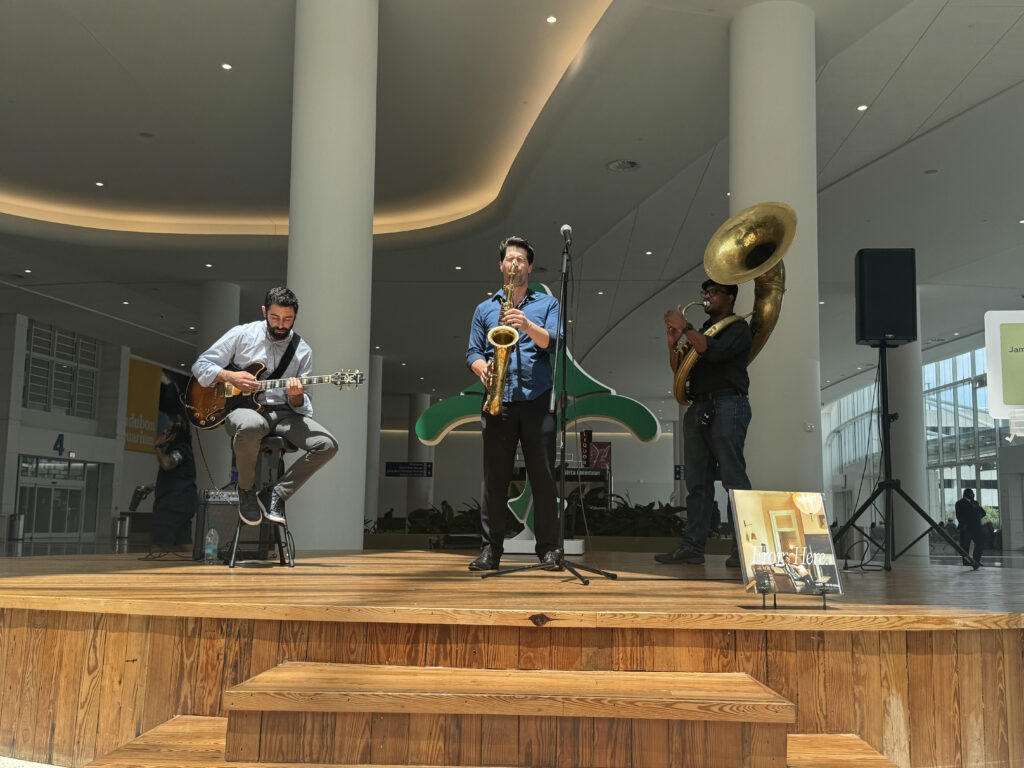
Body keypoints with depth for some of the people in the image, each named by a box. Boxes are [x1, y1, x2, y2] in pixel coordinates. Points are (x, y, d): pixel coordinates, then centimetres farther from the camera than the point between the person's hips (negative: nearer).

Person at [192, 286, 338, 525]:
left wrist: (296, 397, -17)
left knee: (327, 445, -21)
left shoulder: (302, 351, 9)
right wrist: (230, 376, -12)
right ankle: (246, 490, -11)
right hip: (242, 407, -3)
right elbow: (200, 365, 7)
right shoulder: (242, 334, 4)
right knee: (250, 426, -41)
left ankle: (276, 495, -5)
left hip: (283, 412, 3)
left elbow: (301, 406, 8)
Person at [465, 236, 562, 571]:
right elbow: (473, 352, 13)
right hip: (498, 401, 2)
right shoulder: (485, 309, 18)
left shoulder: (547, 303, 13)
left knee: (543, 477, -1)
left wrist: (528, 325, -20)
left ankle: (548, 548, 8)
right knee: (495, 477, 2)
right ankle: (491, 549, 9)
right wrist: (483, 370, -8)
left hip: (537, 400, -1)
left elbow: (552, 342, -3)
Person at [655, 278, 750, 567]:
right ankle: (693, 545, 4)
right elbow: (680, 371, 19)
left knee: (733, 478, -10)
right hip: (698, 408, 7)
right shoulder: (702, 331, 24)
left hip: (727, 405, -7)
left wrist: (685, 328, -13)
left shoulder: (738, 328, 4)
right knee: (697, 481, 3)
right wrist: (673, 343, 3)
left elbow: (714, 351, -16)